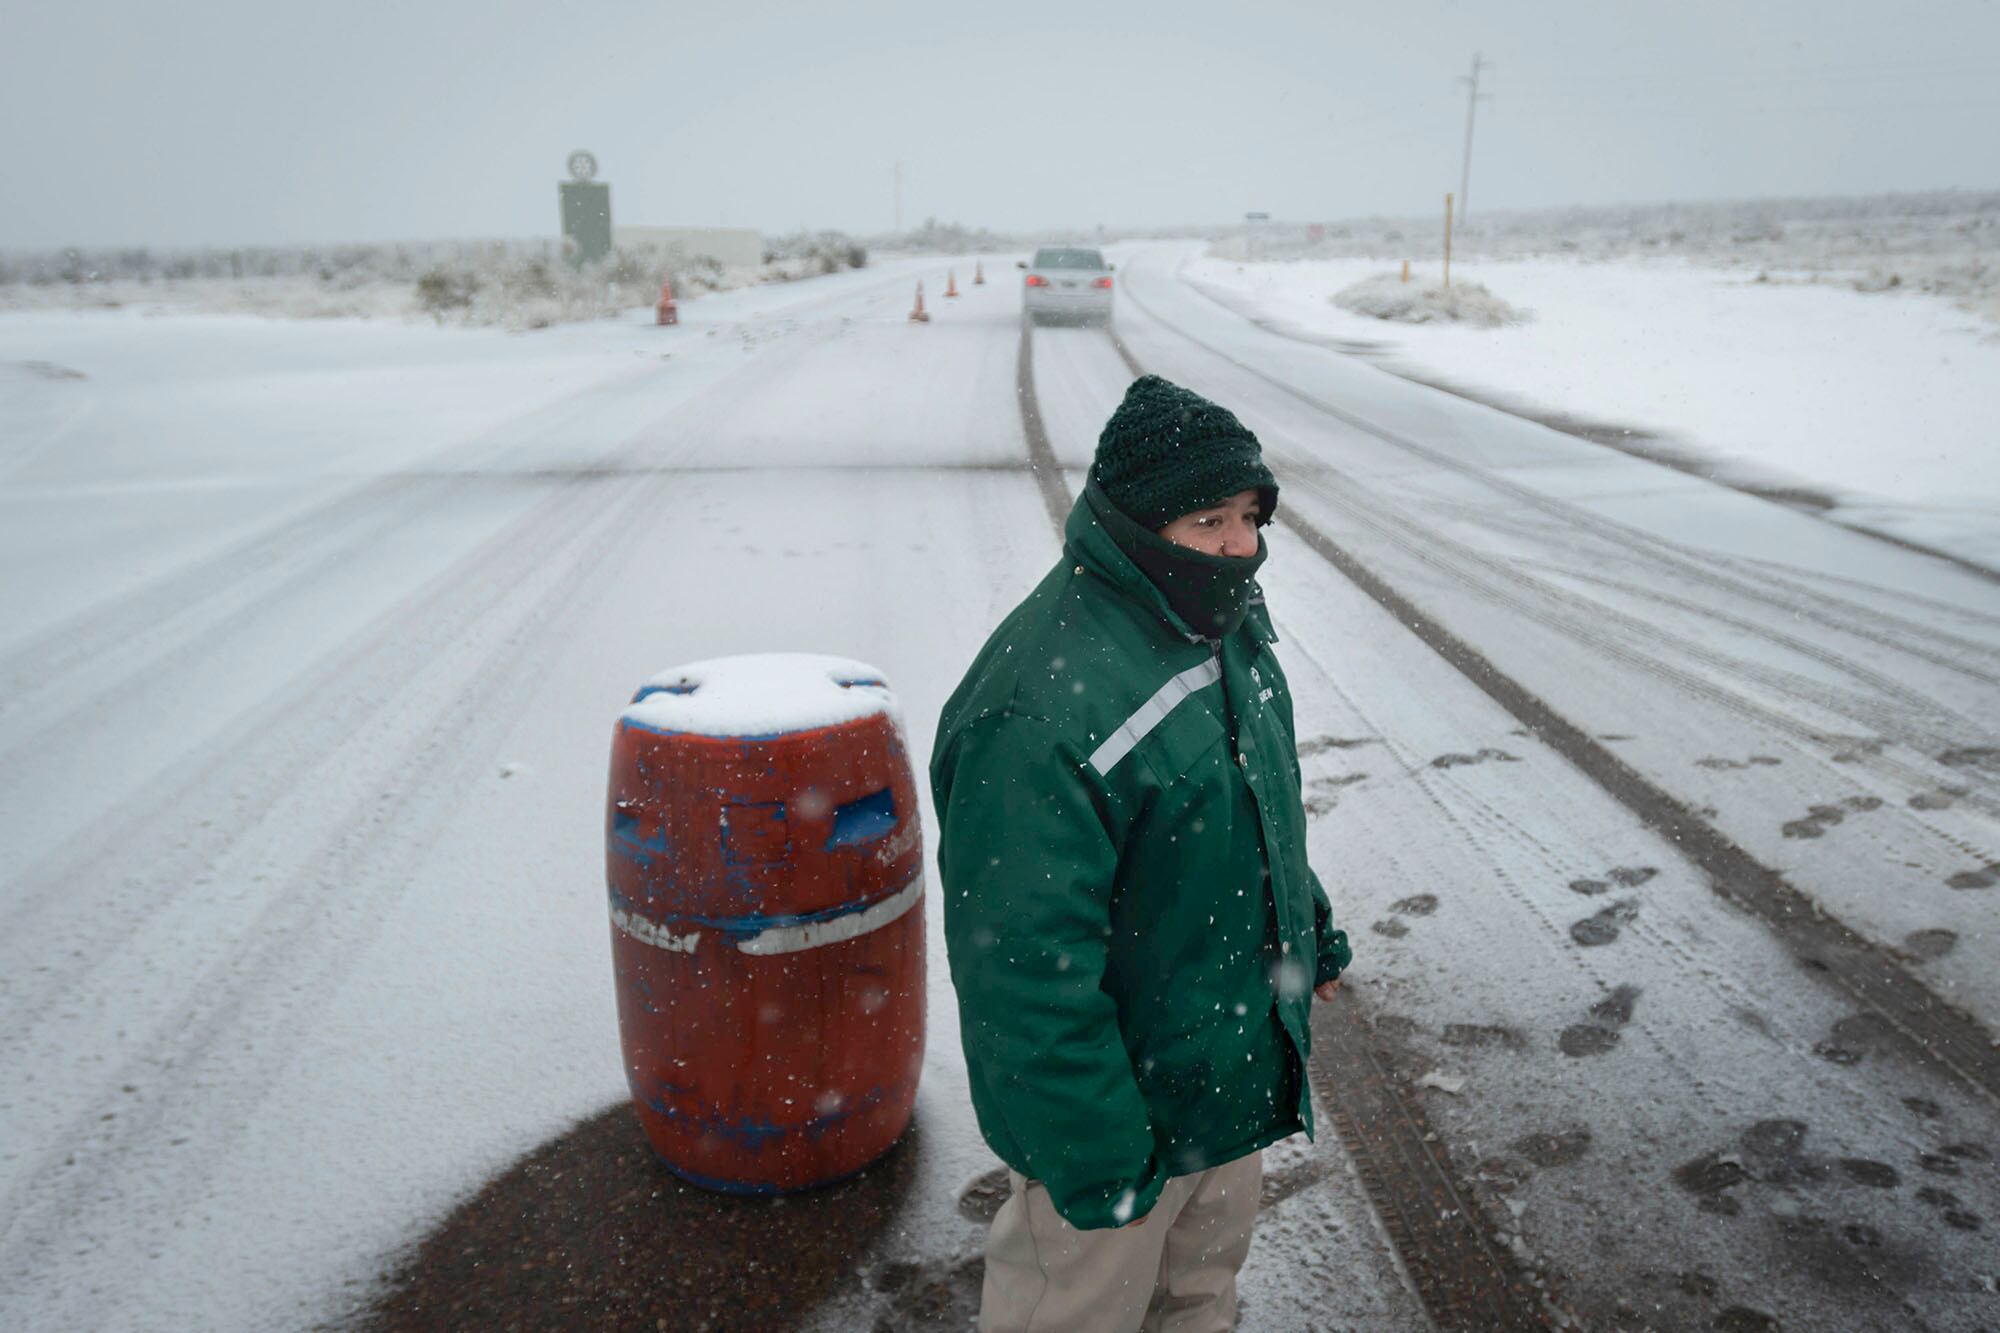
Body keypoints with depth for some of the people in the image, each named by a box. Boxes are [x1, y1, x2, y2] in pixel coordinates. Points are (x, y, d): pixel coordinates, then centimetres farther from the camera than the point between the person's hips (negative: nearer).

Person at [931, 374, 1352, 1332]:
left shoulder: (1224, 624, -1)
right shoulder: (1044, 704, -33)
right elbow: (1027, 965, -30)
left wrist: (1310, 927, 23)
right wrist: (1093, 1155, -24)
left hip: (1235, 1067, 8)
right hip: (1121, 1104, -8)